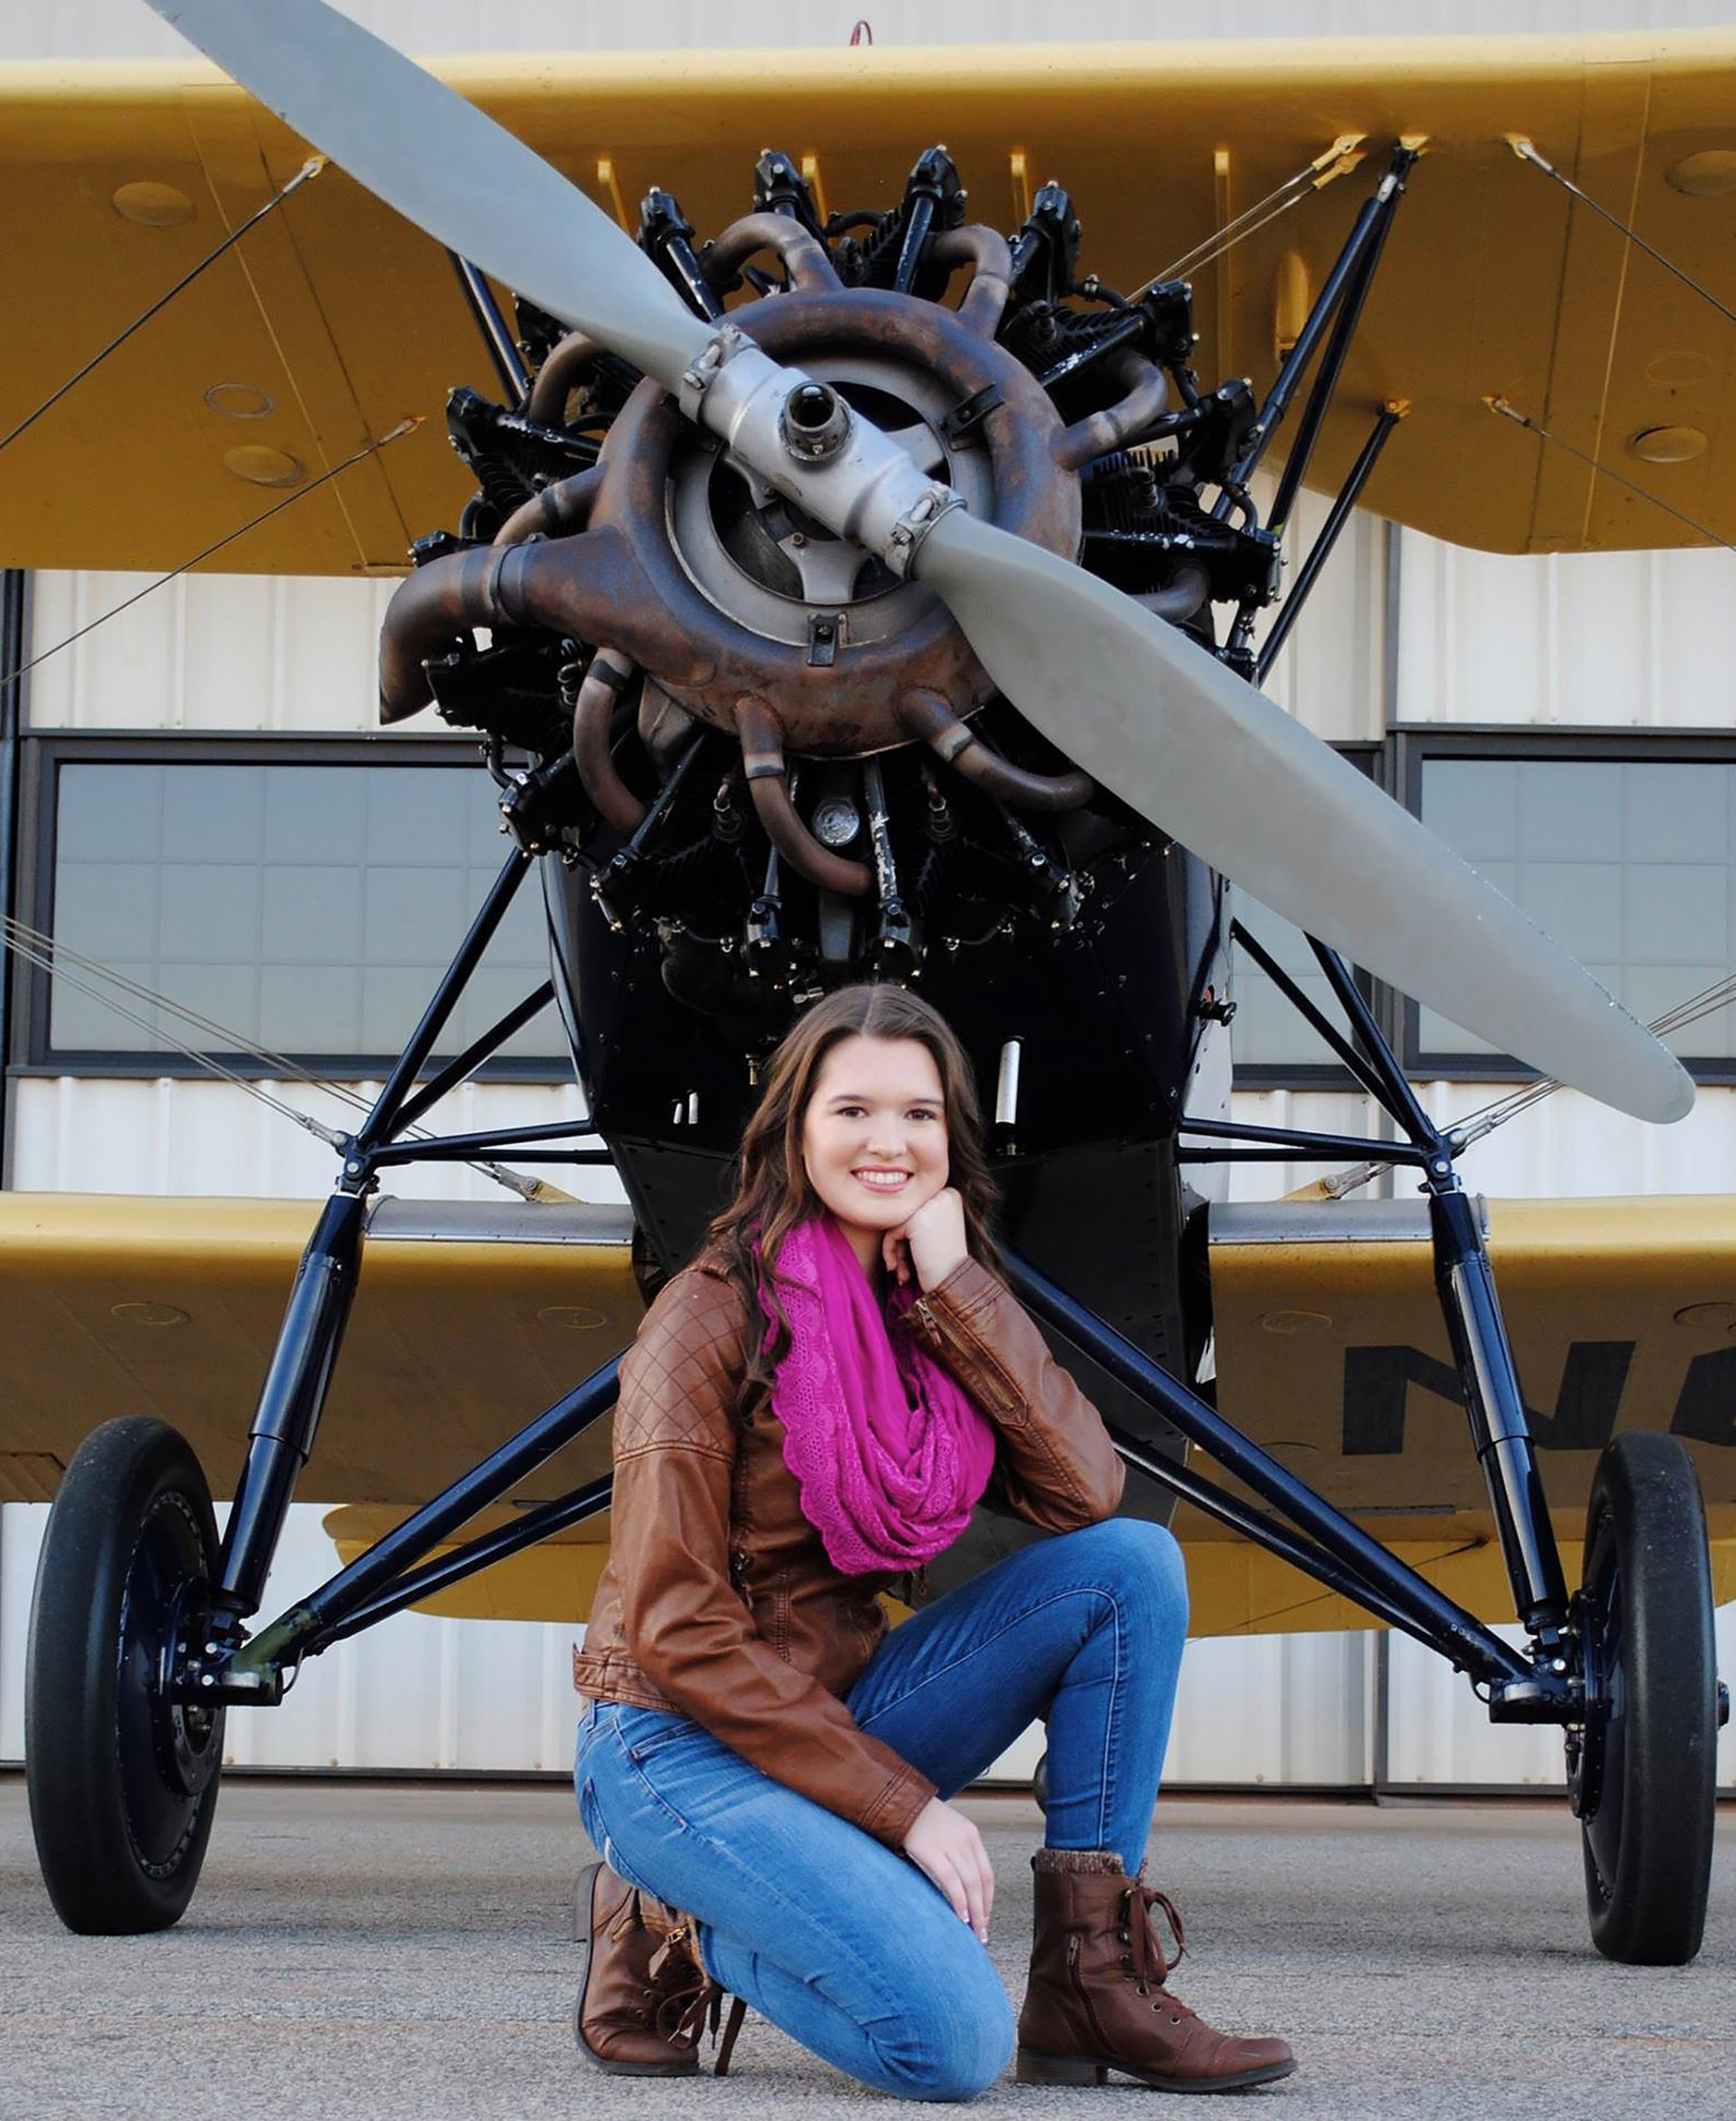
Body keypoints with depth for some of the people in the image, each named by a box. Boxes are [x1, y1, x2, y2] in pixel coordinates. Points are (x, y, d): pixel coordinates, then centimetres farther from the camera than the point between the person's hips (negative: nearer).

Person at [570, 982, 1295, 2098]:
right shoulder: (713, 1315, -14)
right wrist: (905, 1806, -19)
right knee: (953, 2039, -26)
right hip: (682, 1744, -7)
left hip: (844, 1715, 7)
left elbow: (1087, 1492, -11)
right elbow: (677, 1629, -18)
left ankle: (1095, 1984, -8)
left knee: (1133, 1563, -10)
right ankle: (673, 1935, 1)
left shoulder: (939, 1312, 5)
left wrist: (958, 1287, -16)